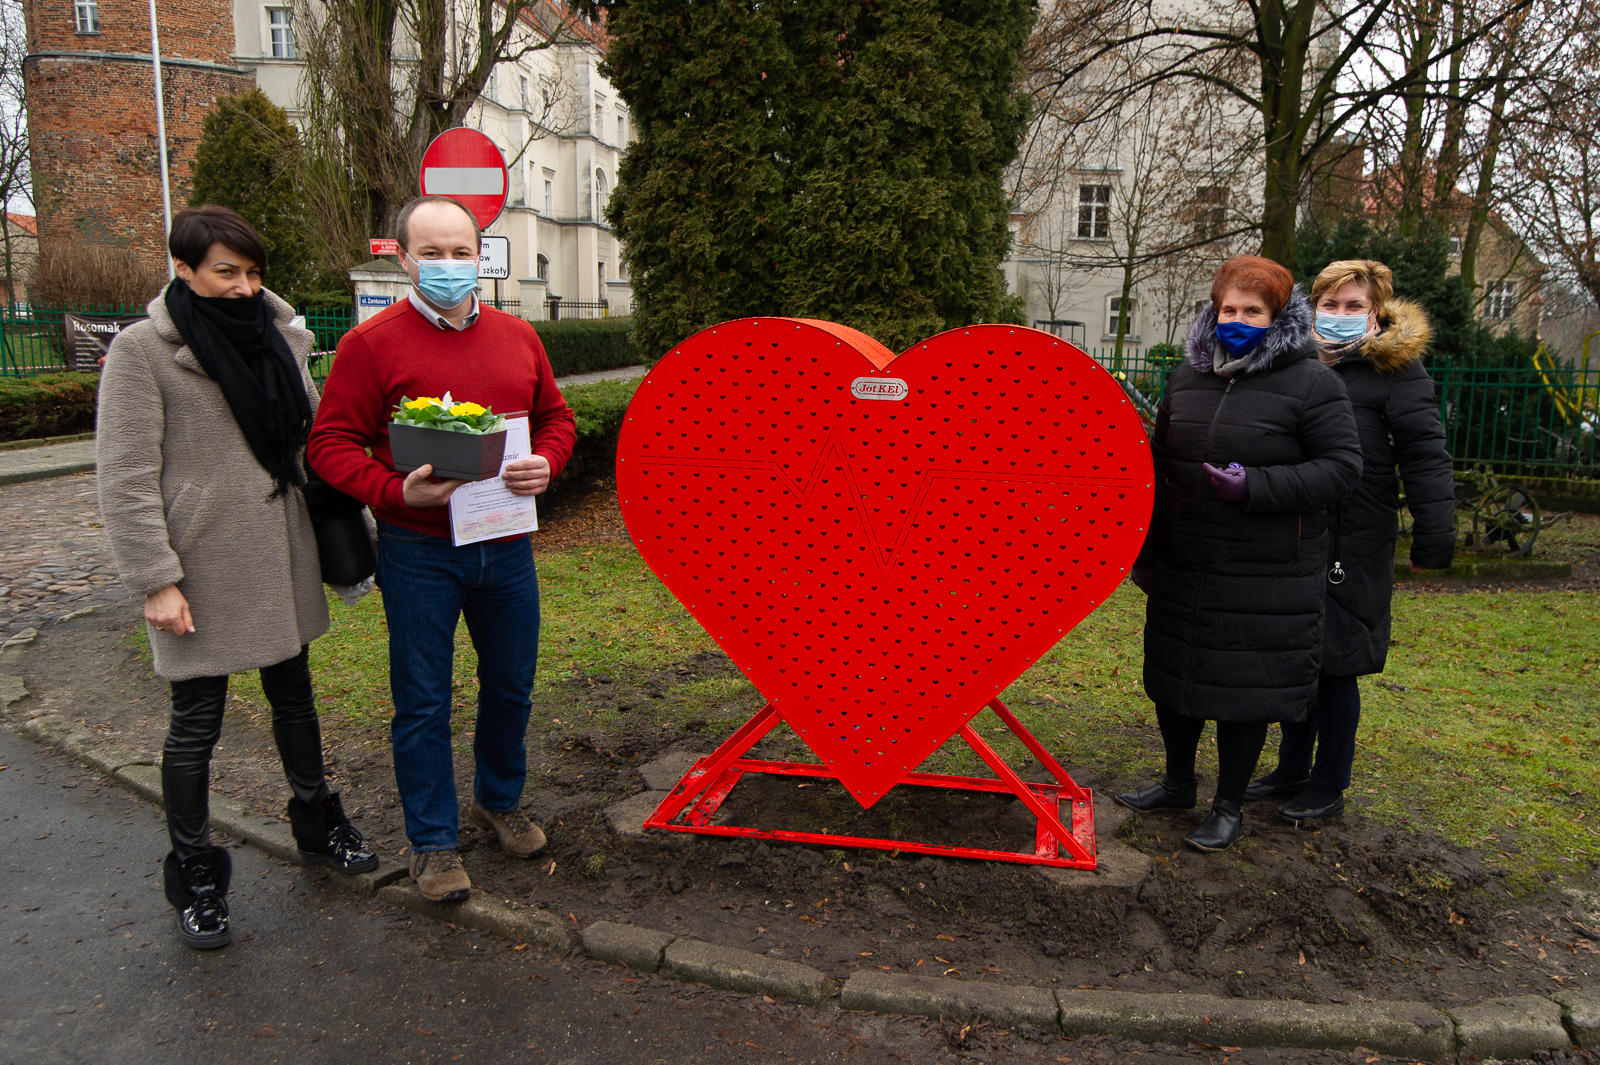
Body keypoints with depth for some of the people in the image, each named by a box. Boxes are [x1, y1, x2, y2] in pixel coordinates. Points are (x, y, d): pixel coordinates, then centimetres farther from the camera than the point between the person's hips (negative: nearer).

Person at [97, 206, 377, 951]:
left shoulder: (281, 337, 5)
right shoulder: (142, 350, -10)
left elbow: (312, 435, 13)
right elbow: (126, 479, -12)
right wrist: (155, 580, -16)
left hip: (280, 557, 5)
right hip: (202, 568, -5)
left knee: (294, 695, 19)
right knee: (197, 723, 6)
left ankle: (315, 824, 39)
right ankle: (193, 874, 25)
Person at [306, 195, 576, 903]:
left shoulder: (517, 337, 8)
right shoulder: (371, 343, -6)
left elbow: (555, 415, 15)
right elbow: (331, 443, -7)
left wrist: (545, 464, -6)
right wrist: (396, 492, -23)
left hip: (506, 545, 5)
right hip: (419, 552, -4)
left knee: (511, 686, 17)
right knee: (423, 703, 6)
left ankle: (499, 799, 42)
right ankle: (432, 843, 23)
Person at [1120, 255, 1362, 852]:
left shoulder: (1310, 383, -7)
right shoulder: (1187, 376, 9)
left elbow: (1342, 467, -10)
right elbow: (1159, 463, 16)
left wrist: (1255, 487, -23)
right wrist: (1145, 548, 15)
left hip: (1265, 575, -5)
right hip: (1181, 567, 6)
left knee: (1244, 686, 4)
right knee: (1174, 673, 15)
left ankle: (1229, 807, 23)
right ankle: (1178, 782, 36)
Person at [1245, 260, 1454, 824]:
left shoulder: (1395, 369, -7)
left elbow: (1426, 458, -10)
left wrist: (1433, 540, -13)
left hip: (1353, 546, -6)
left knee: (1335, 667, 3)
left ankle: (1329, 787, 19)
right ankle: (1292, 769, 30)